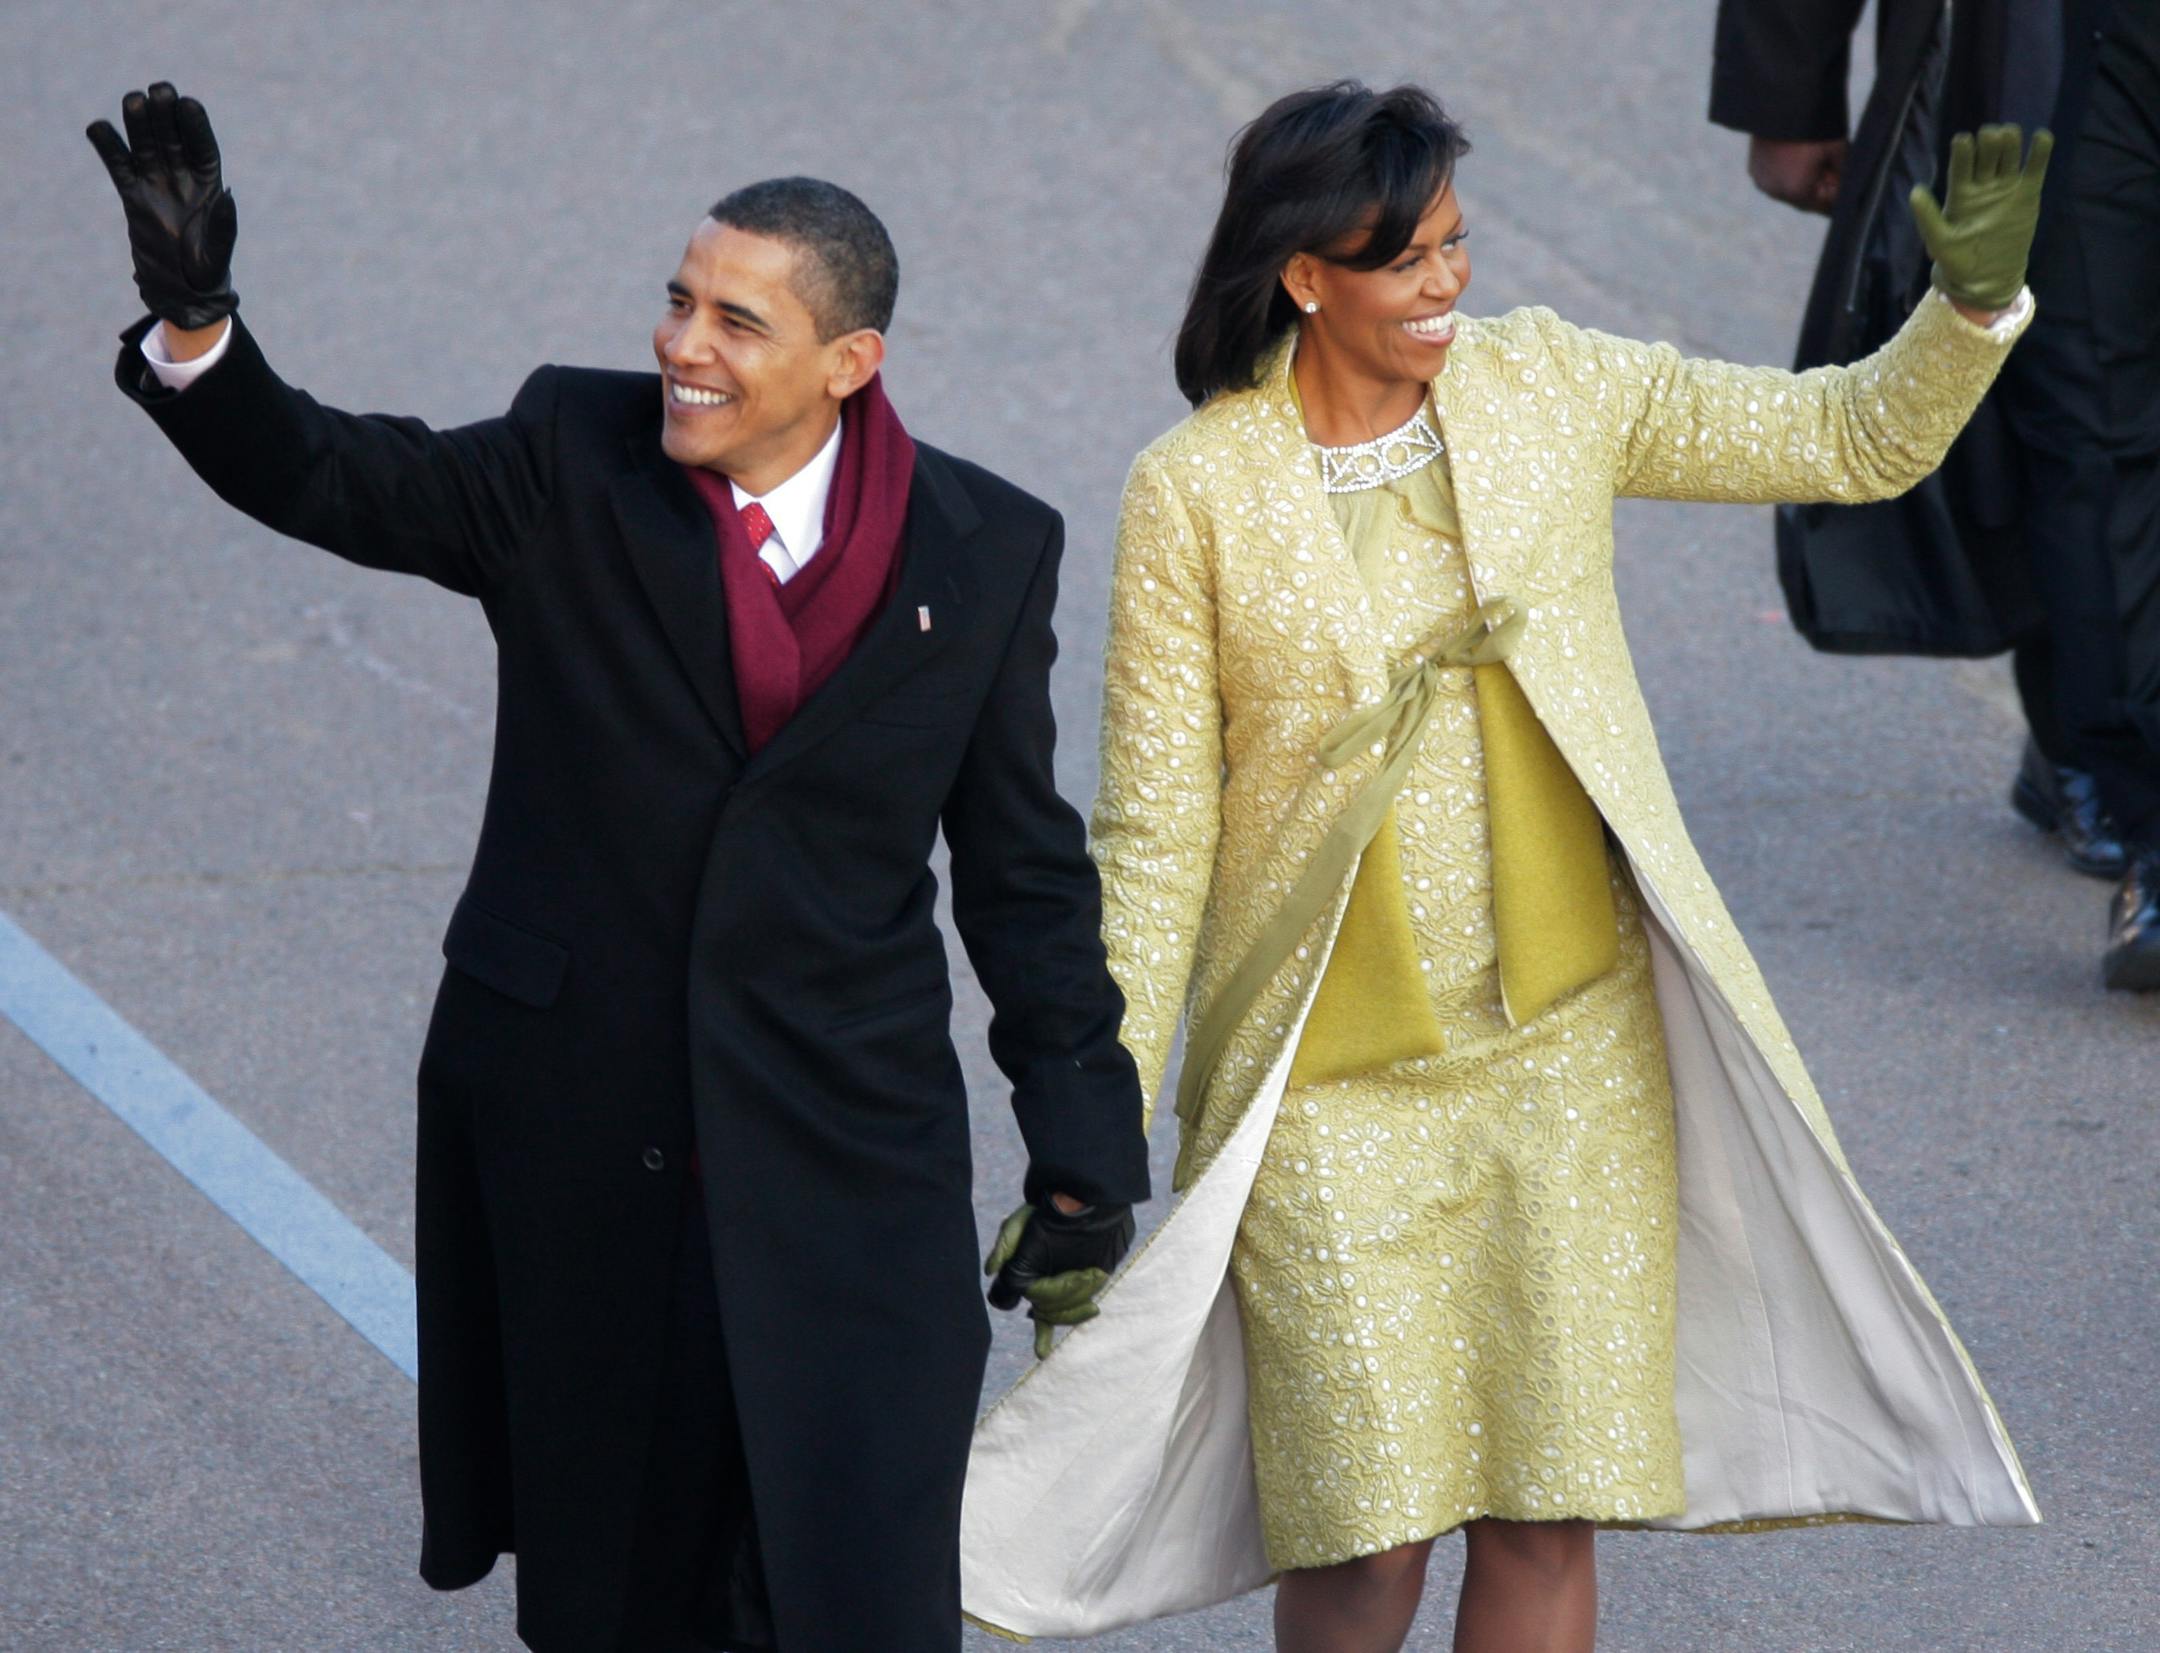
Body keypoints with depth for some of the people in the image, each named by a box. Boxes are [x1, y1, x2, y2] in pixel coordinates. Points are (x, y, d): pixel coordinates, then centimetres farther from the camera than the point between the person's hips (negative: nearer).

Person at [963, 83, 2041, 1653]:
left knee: (1550, 1518, 3)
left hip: (1573, 1046, 3)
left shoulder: (1543, 387, 1)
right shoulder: (1197, 492, -8)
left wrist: (1976, 299, -15)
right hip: (1334, 1087, -3)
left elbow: (1857, 437, 5)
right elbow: (1154, 833, -4)